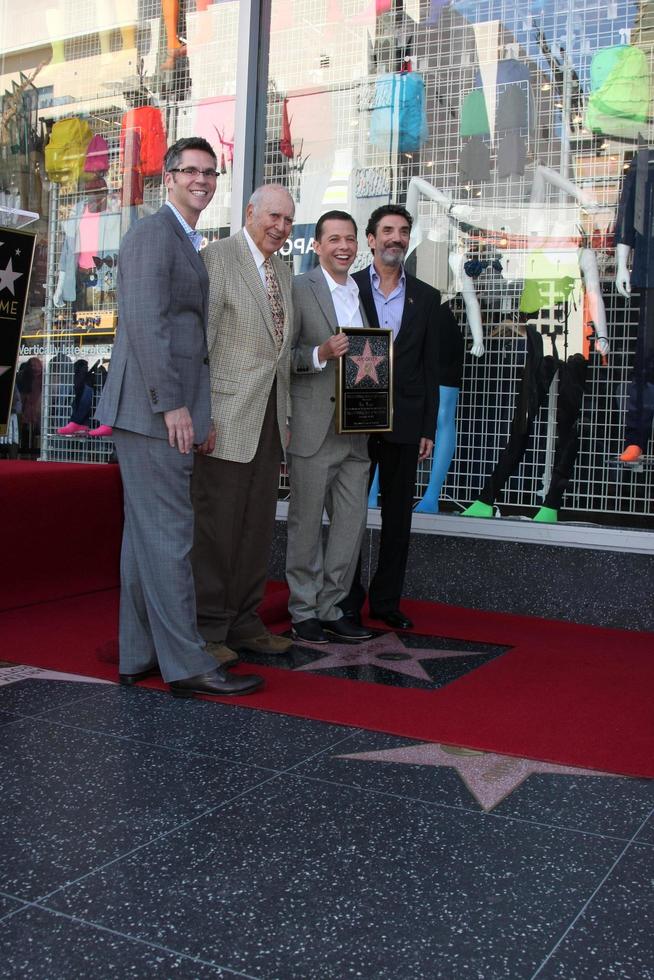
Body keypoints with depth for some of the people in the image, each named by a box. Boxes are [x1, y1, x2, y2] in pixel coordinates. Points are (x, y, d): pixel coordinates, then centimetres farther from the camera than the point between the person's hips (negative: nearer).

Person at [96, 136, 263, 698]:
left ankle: (139, 655, 19)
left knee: (148, 535, 11)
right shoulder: (153, 233, -7)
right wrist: (172, 405, -20)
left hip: (169, 412, 10)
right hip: (150, 409, -10)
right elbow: (146, 323, -17)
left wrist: (202, 412, 17)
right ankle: (186, 663, -2)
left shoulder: (188, 245, 23)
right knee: (168, 535, -8)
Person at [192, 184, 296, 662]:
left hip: (271, 419, 7)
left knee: (259, 525, 10)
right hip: (229, 417, -7)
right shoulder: (218, 258, -4)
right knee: (217, 525, -3)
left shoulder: (283, 271, 19)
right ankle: (208, 628, 7)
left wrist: (285, 413, 16)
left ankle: (245, 620, 20)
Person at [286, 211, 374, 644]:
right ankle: (304, 612, 14)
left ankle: (331, 608, 19)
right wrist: (320, 355, -22)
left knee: (352, 523, 8)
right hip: (313, 429, -6)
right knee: (307, 523, 3)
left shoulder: (364, 293, 17)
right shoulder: (299, 289, -3)